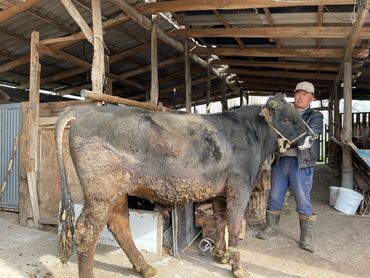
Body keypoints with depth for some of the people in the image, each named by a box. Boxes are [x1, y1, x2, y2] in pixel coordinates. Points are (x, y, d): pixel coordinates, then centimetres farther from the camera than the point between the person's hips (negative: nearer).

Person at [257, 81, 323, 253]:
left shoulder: (315, 116, 7)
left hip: (301, 163, -3)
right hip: (280, 160, 3)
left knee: (303, 201, -1)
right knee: (274, 197, 11)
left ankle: (307, 238, 12)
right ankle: (271, 228, 29)